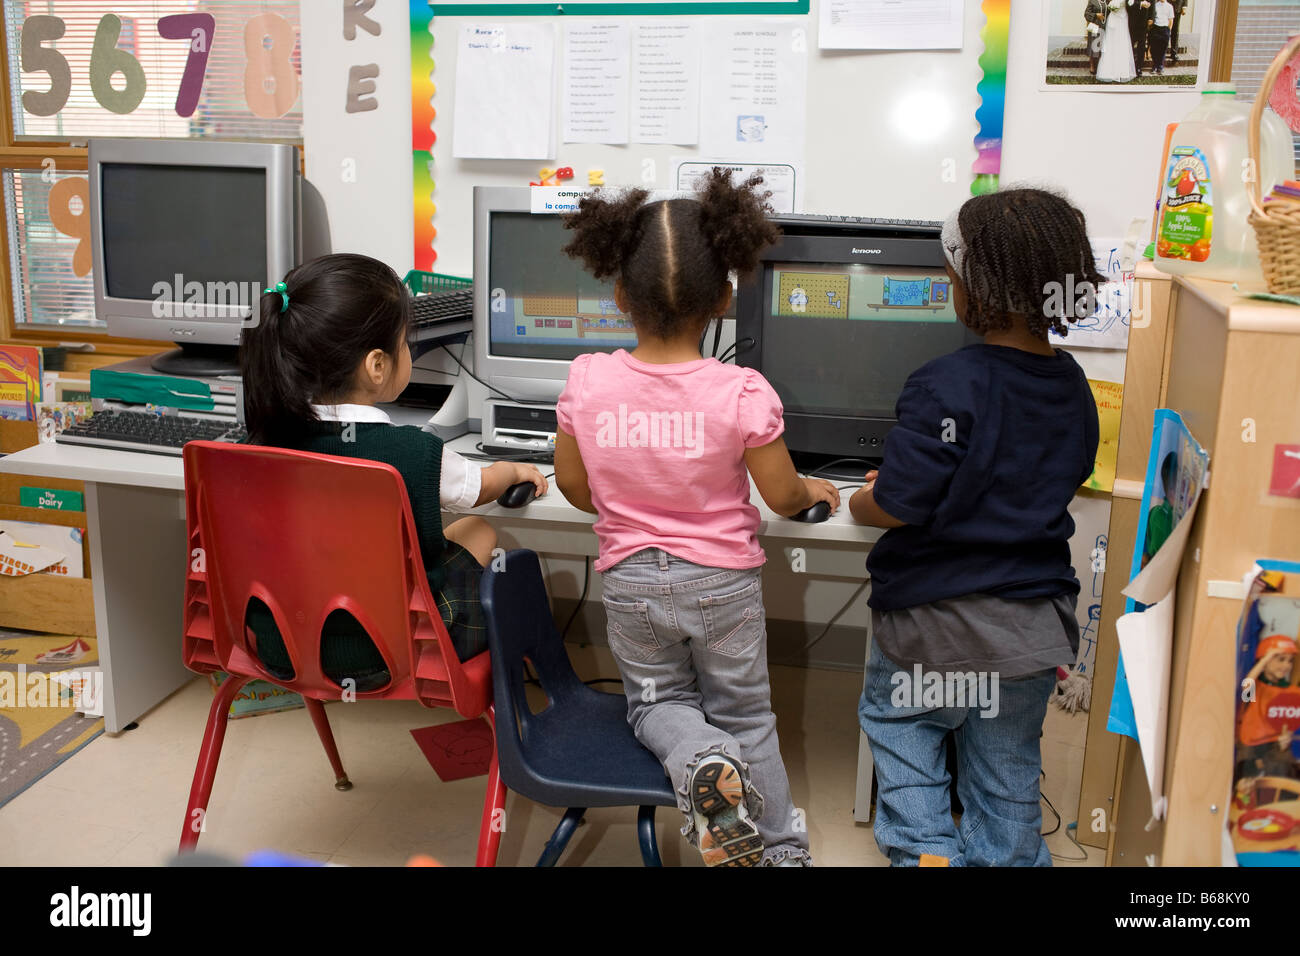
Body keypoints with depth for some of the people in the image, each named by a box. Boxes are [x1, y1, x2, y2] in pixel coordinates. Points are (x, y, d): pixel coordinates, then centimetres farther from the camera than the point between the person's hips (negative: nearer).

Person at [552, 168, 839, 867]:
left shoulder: (586, 381, -14)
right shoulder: (742, 393, -21)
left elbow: (572, 484, -1)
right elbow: (782, 497, -9)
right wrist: (814, 491, 14)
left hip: (630, 580, 1)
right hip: (722, 581, -1)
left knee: (657, 703, 23)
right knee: (743, 713, 19)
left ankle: (699, 760, -8)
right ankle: (782, 848, 23)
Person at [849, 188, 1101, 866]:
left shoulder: (948, 388, -24)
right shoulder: (1073, 386, -1)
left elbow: (894, 507, -24)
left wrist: (858, 501, -1)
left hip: (938, 620, -5)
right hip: (1037, 620, 6)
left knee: (896, 721, 20)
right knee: (1007, 770, 20)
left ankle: (924, 847, 10)